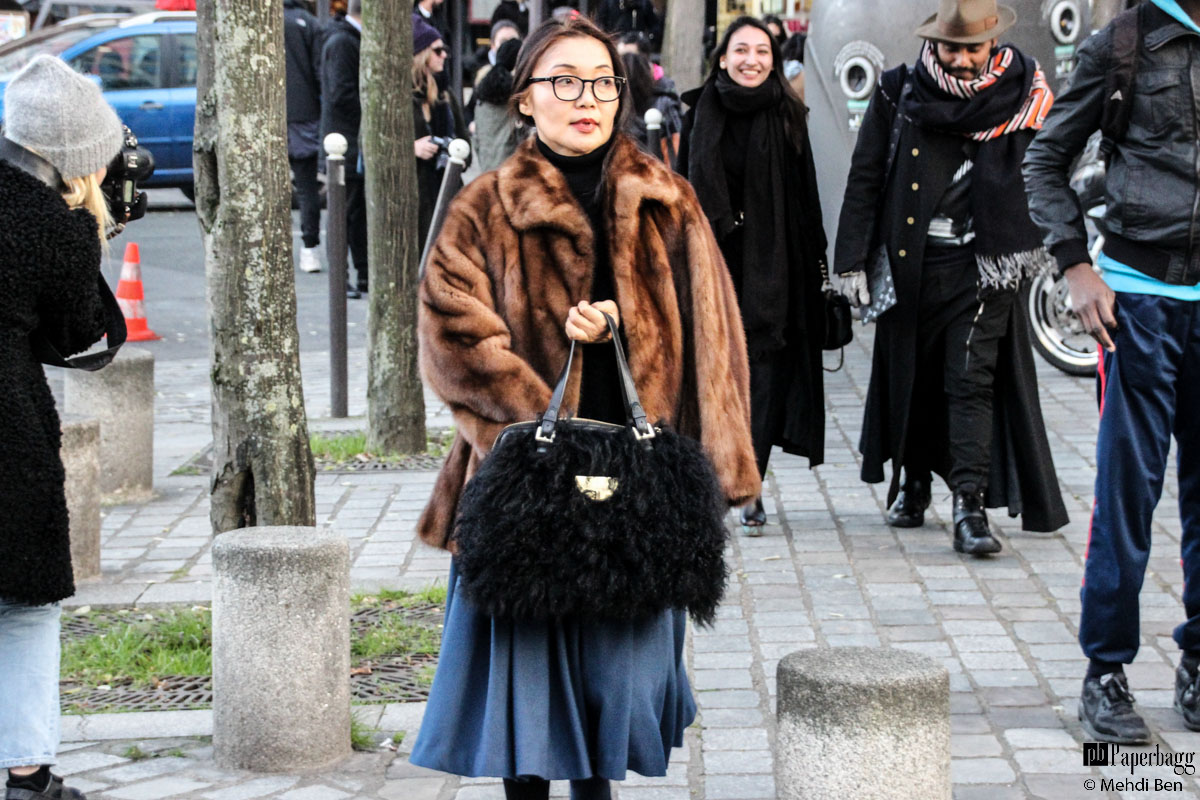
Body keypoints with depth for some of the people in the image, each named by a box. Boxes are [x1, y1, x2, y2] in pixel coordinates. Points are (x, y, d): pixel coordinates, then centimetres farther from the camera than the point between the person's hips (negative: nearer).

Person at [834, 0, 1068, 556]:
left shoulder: (1022, 93, -1)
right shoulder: (899, 93, 1)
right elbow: (865, 177, 3)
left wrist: (1024, 247, -1)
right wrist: (852, 260, -1)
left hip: (982, 263, -2)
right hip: (910, 261, 2)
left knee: (972, 380, -9)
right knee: (910, 375, 13)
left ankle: (970, 507, -11)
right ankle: (915, 480, 33)